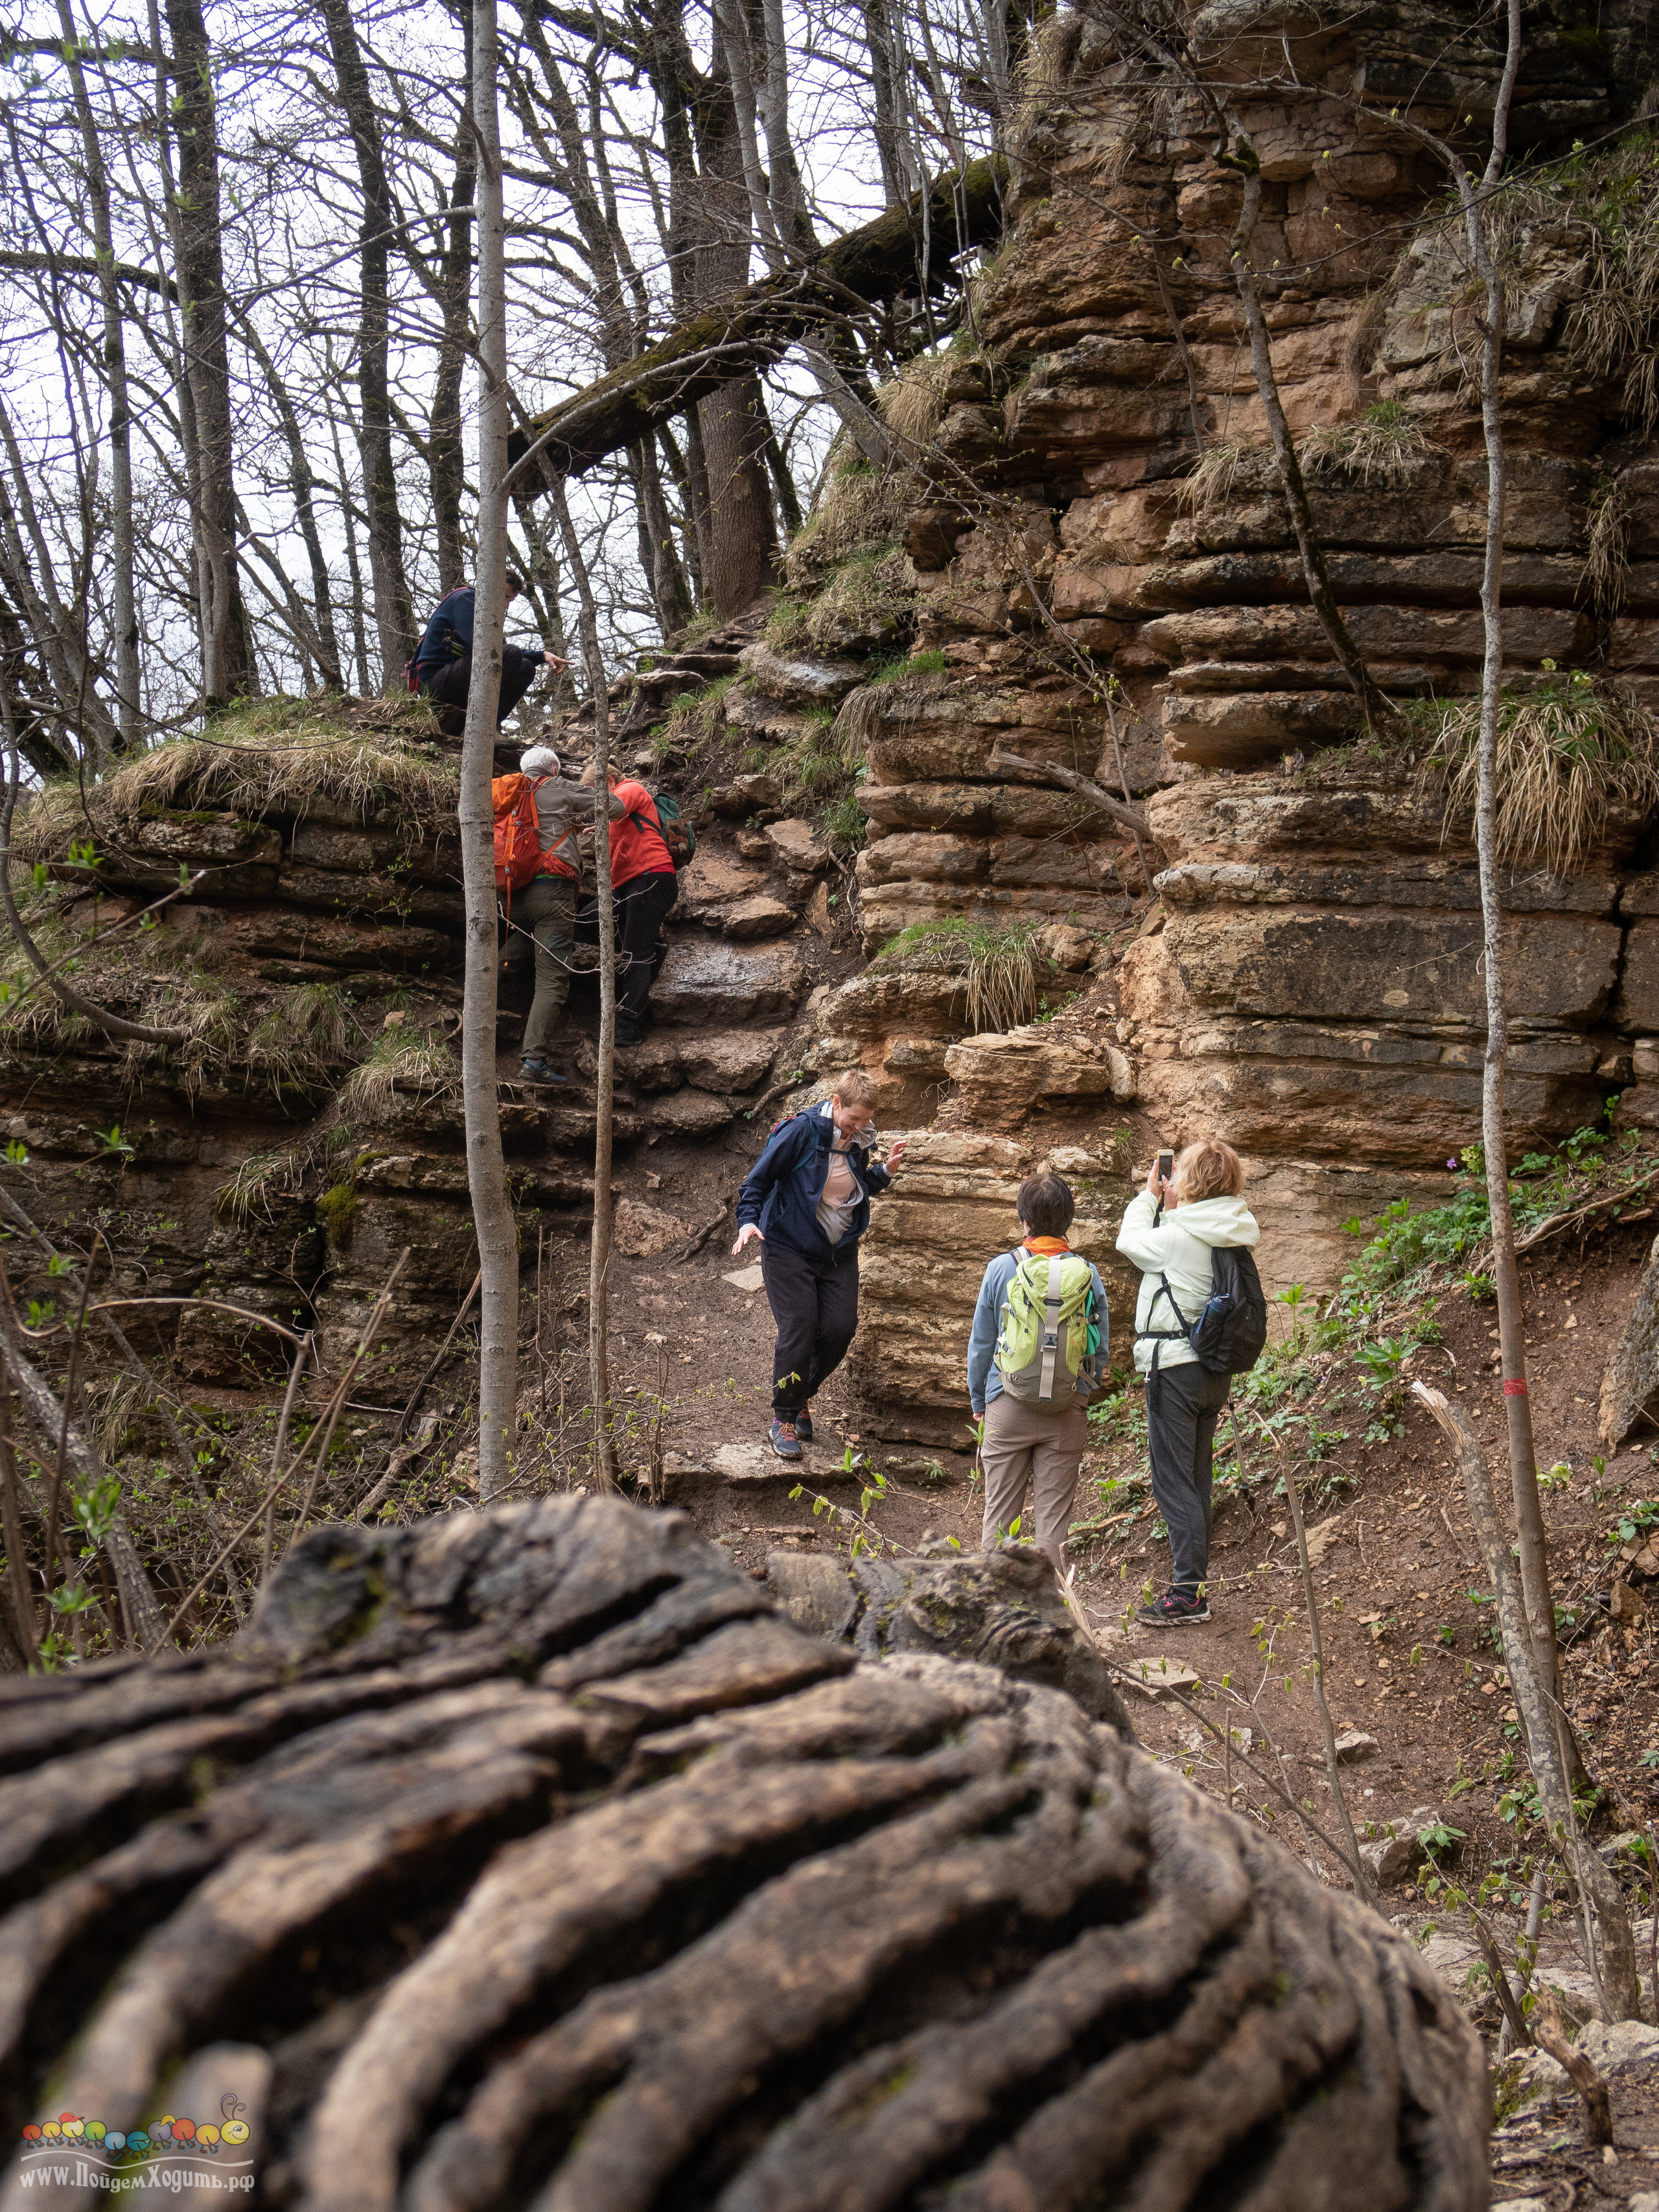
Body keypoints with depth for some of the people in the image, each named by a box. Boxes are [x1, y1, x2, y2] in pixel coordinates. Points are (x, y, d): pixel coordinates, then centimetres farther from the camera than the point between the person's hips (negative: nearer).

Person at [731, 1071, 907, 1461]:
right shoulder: (801, 1131, -16)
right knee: (798, 1330, -11)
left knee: (840, 1329, -3)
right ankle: (783, 1419, 6)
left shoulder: (857, 1142, 2)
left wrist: (885, 1171, -1)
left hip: (839, 1252, 5)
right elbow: (759, 1178, -11)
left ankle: (802, 1397, 23)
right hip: (789, 1249, -5)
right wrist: (749, 1221, -23)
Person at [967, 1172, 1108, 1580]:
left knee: (1000, 1515, 7)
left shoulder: (1002, 1268, -3)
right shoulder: (1087, 1273, 0)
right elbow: (1101, 1348, 5)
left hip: (1009, 1406, -1)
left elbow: (980, 1343, 3)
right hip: (1068, 1410, 1)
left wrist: (977, 1401, 16)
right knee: (1054, 1516, 5)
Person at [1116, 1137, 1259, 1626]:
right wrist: (1171, 1207, 10)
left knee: (1172, 1481, -4)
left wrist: (1149, 1196, 10)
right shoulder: (1231, 1237, 4)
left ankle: (1189, 1590, -6)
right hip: (1215, 1370, 8)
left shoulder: (1179, 1237, -19)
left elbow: (1130, 1241, -1)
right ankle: (1194, 1582, 22)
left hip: (1175, 1367, -8)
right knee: (1196, 1480, 15)